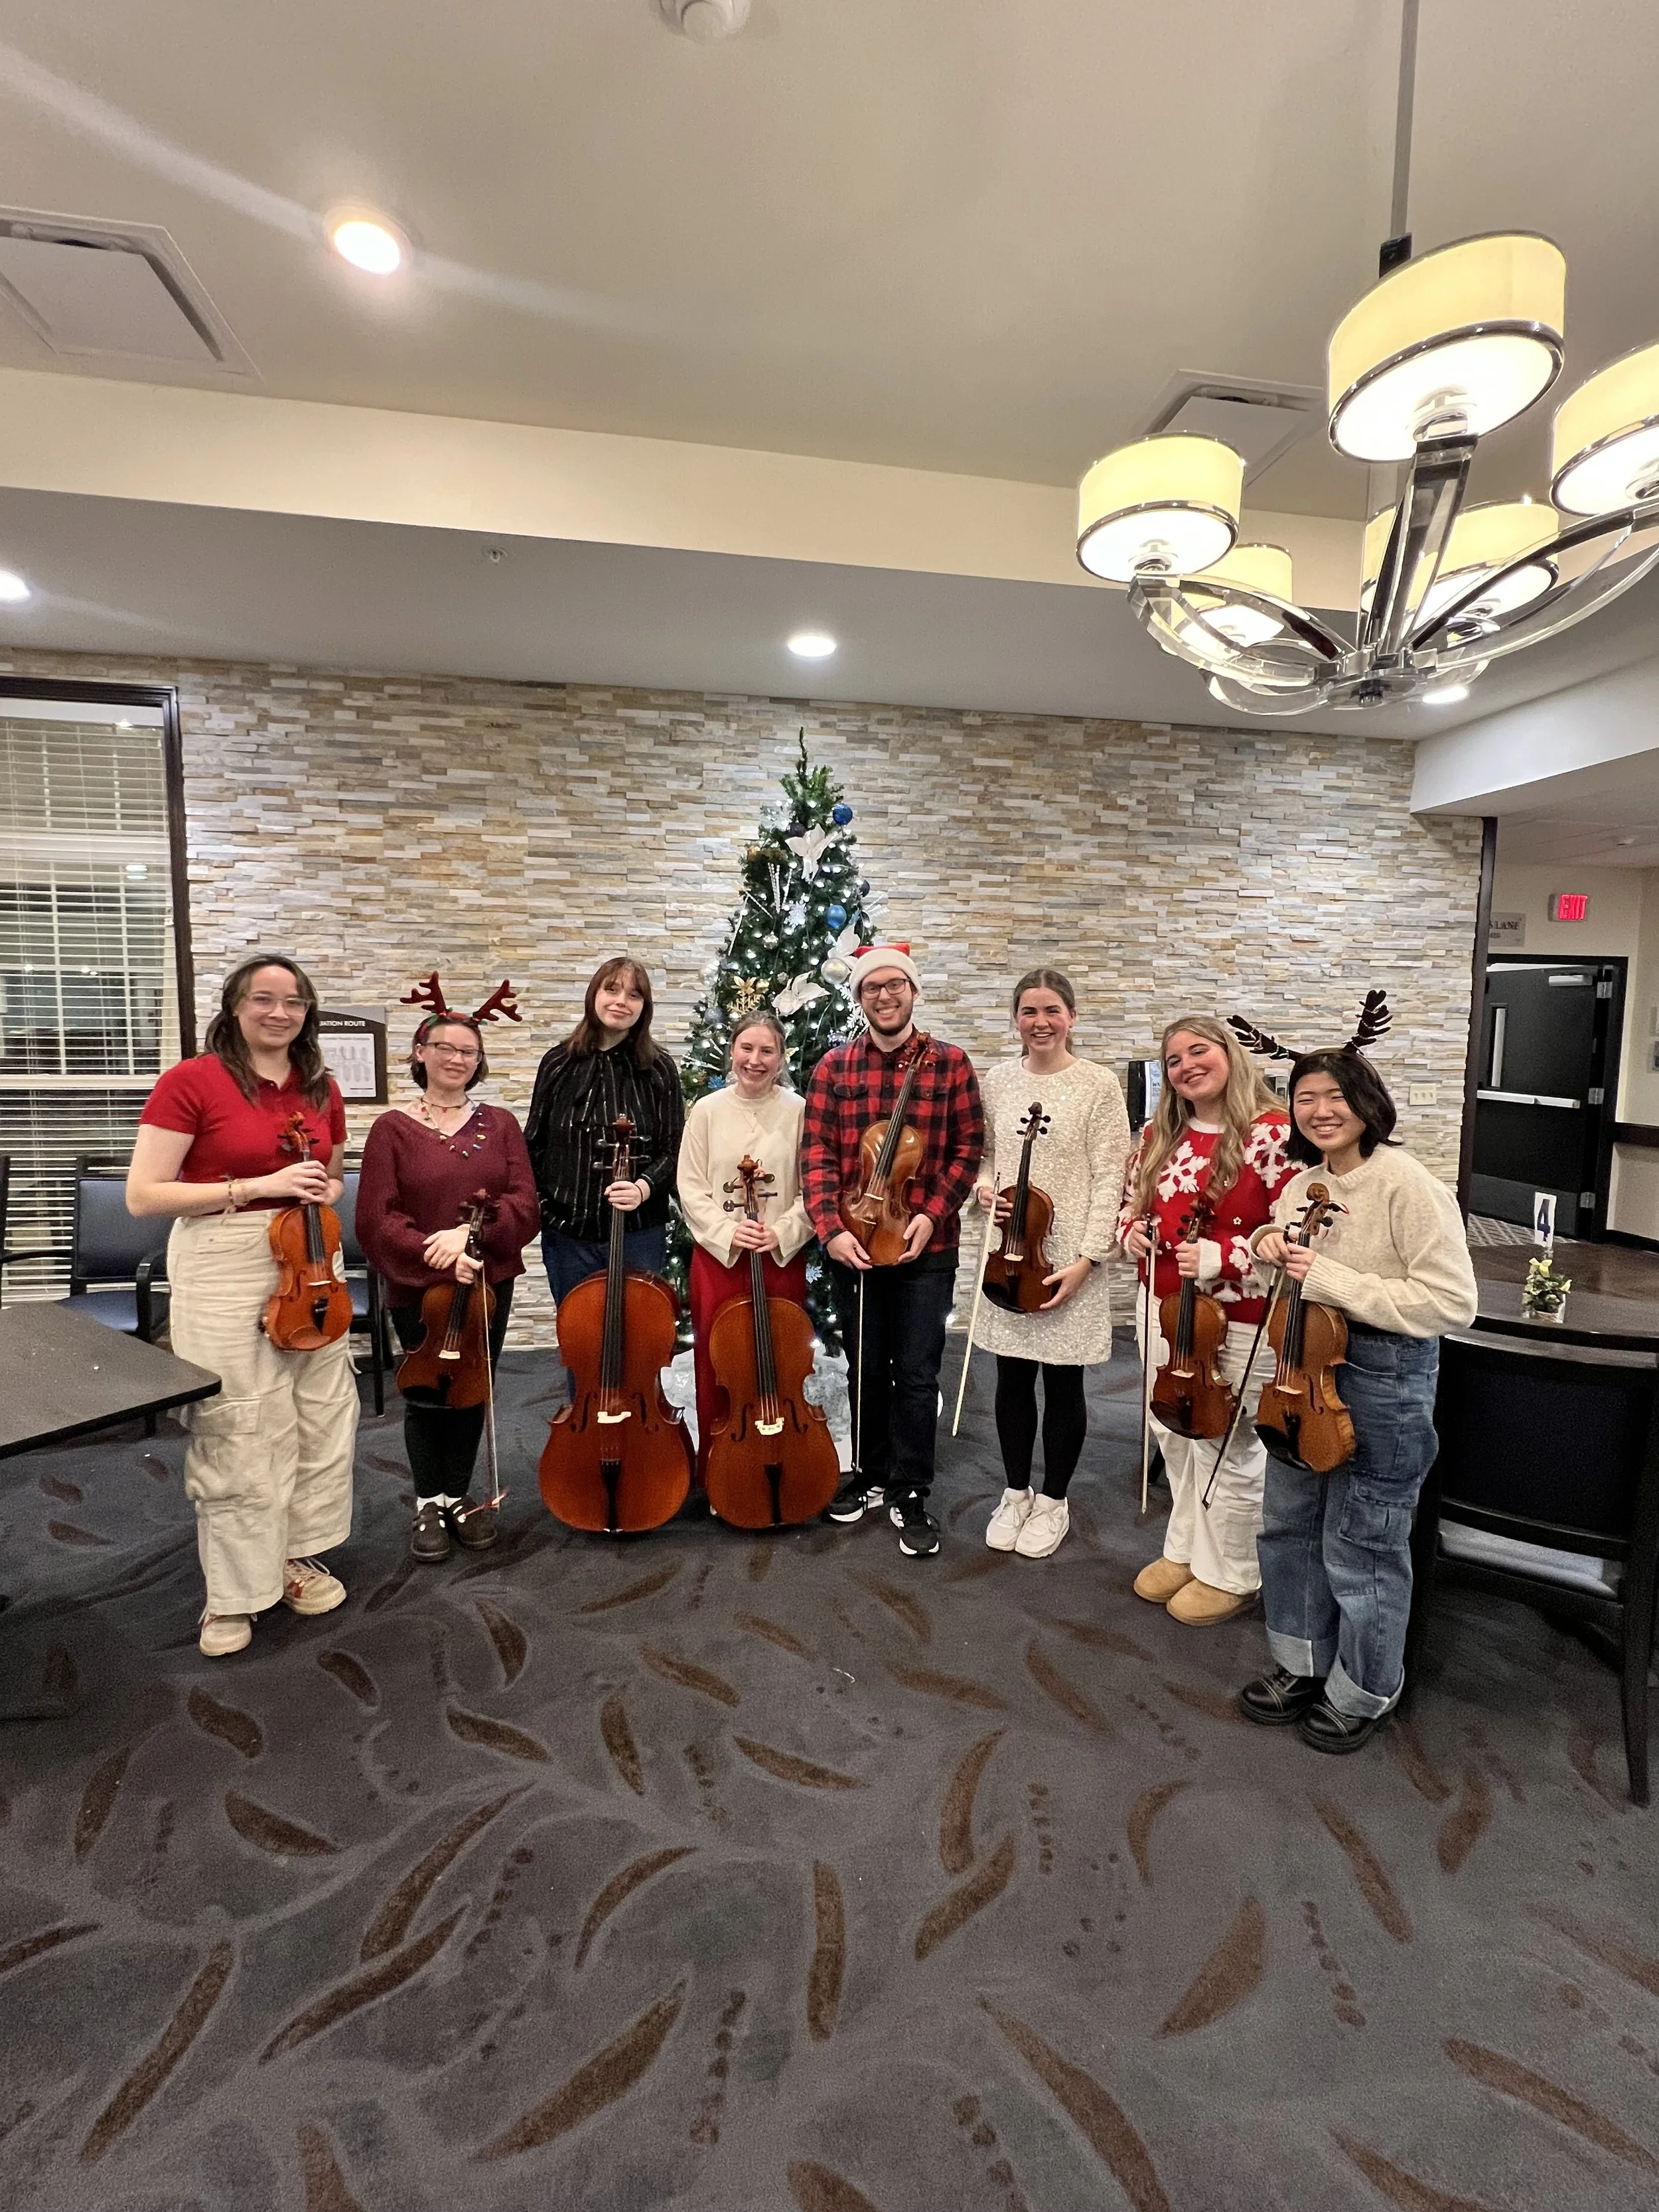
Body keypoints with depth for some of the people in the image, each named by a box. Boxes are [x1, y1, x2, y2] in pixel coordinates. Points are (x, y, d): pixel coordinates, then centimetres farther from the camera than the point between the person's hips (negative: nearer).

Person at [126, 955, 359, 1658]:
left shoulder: (321, 1089, 7)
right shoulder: (191, 1081, -9)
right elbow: (143, 1197, -12)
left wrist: (321, 1193, -2)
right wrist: (258, 1187, -20)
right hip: (223, 1271, -5)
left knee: (323, 1419, 12)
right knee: (238, 1436, 3)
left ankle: (293, 1557, 34)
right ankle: (233, 1593, 24)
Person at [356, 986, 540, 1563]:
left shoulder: (499, 1124, 3)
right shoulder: (393, 1128, -4)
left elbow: (524, 1202, -5)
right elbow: (376, 1218, -9)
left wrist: (470, 1231, -20)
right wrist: (435, 1255, -21)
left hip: (489, 1281, 3)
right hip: (417, 1287, -2)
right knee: (426, 1395, 8)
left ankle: (459, 1497, 30)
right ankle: (429, 1503, 27)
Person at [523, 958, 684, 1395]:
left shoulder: (659, 1069, -4)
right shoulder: (559, 1063, 2)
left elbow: (673, 1150, -3)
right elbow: (535, 1145, 7)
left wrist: (644, 1187, -20)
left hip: (639, 1234, -2)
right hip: (568, 1234, 2)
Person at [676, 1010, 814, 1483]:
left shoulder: (798, 1111, -2)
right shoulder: (708, 1110, 0)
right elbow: (691, 1188, -1)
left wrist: (782, 1233, -14)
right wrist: (726, 1231, -13)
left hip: (782, 1259, 0)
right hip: (717, 1255, 1)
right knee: (716, 1366, 8)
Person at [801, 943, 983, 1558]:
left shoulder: (950, 1063, -1)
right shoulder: (834, 1067, 2)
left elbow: (969, 1147, -1)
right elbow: (816, 1154, -3)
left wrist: (932, 1214, -13)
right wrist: (831, 1228, -15)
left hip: (926, 1247, -2)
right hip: (853, 1244, 2)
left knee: (917, 1374, 4)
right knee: (865, 1368, 16)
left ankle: (911, 1495, 20)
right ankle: (872, 1474, 34)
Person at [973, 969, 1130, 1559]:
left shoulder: (1099, 1085, -7)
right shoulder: (998, 1081, 5)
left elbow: (1109, 1180, -9)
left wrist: (1086, 1258, -14)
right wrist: (984, 1186, -6)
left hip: (1068, 1257, -3)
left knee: (1063, 1382, 8)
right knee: (1012, 1378, 13)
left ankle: (1053, 1500, 28)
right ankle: (1016, 1492, 32)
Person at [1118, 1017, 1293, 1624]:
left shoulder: (1272, 1133, -15)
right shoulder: (1159, 1134, 4)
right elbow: (1133, 1202, 17)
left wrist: (1220, 1257, -25)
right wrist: (1131, 1231, -4)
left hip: (1236, 1319, -6)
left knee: (1227, 1445, 7)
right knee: (1174, 1434, 19)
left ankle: (1231, 1574, 29)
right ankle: (1185, 1549, 40)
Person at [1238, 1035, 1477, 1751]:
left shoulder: (1407, 1184, -20)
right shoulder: (1303, 1183, 3)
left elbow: (1453, 1303, -24)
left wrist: (1331, 1278, -26)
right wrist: (1270, 1242, -3)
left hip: (1383, 1376, -7)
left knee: (1360, 1546, 9)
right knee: (1288, 1524, 18)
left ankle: (1363, 1691, 33)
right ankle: (1302, 1664, 40)